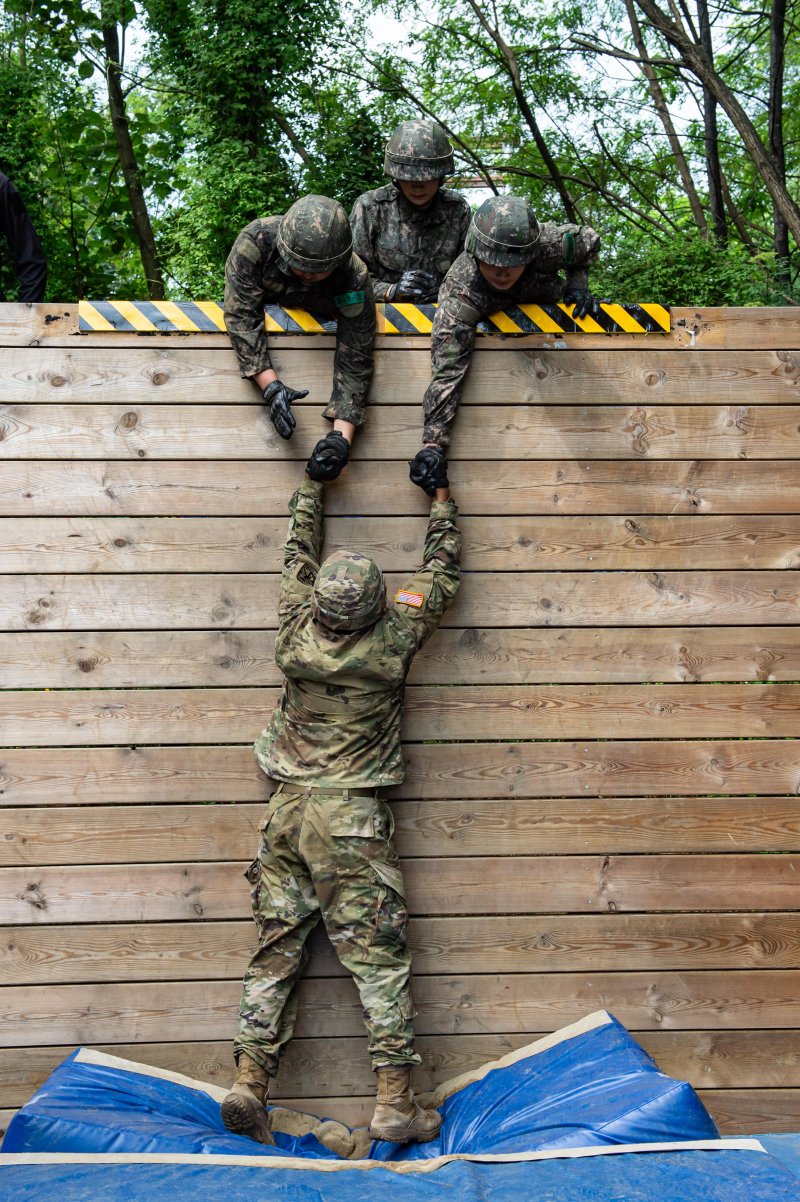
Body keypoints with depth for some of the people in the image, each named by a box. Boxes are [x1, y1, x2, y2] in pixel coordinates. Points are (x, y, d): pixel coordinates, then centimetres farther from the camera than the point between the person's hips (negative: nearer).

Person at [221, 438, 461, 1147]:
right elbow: (441, 573, 7)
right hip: (351, 819, -3)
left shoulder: (298, 633, -1)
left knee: (276, 950, 9)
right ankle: (395, 1102, 2)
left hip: (289, 809, 4)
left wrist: (314, 483, 29)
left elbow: (298, 554, 16)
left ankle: (250, 1082, 6)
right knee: (378, 958, 1)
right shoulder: (391, 640, -8)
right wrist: (440, 496, 21)